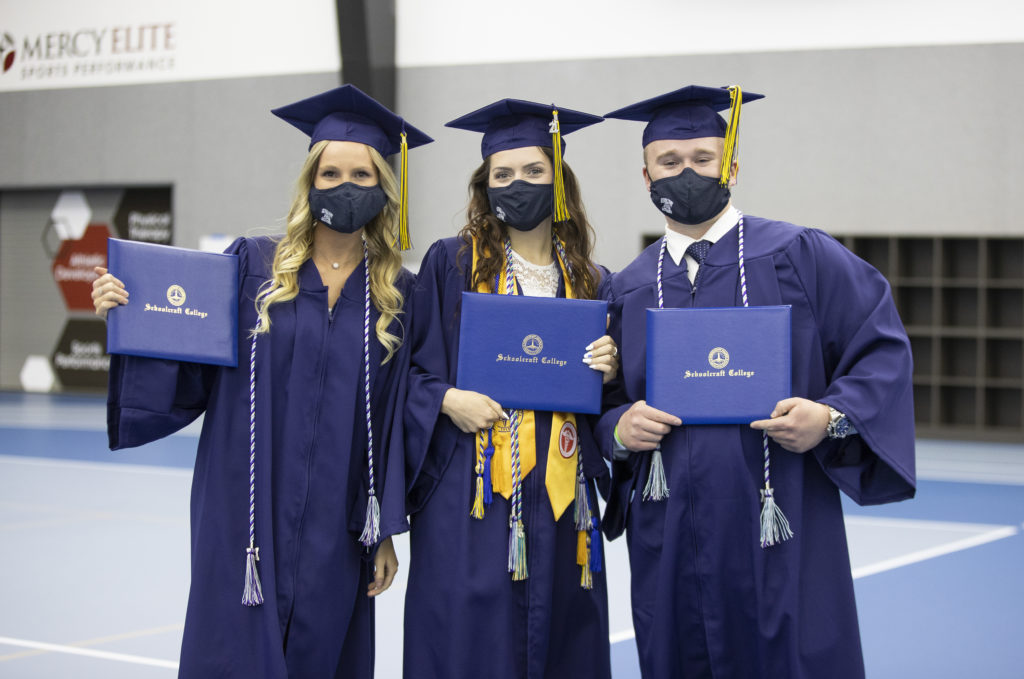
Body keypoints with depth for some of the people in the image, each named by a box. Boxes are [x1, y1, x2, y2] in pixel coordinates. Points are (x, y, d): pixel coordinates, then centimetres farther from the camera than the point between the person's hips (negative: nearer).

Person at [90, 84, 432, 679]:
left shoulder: (398, 295, 4)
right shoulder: (253, 266, 1)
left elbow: (396, 420, 4)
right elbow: (190, 374, 1)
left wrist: (386, 532, 2)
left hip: (334, 530, 1)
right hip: (246, 517, -1)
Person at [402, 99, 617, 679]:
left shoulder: (593, 284, 11)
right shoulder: (452, 263, 2)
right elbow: (408, 370, 3)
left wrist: (608, 372, -4)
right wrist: (447, 399, -15)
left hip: (560, 501, 3)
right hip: (468, 498, -3)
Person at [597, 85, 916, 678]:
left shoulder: (799, 257, 3)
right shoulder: (629, 289, 13)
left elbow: (882, 347, 0)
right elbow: (601, 402, 16)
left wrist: (833, 417, -15)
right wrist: (619, 428, -6)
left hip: (779, 529, -3)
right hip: (669, 537, 3)